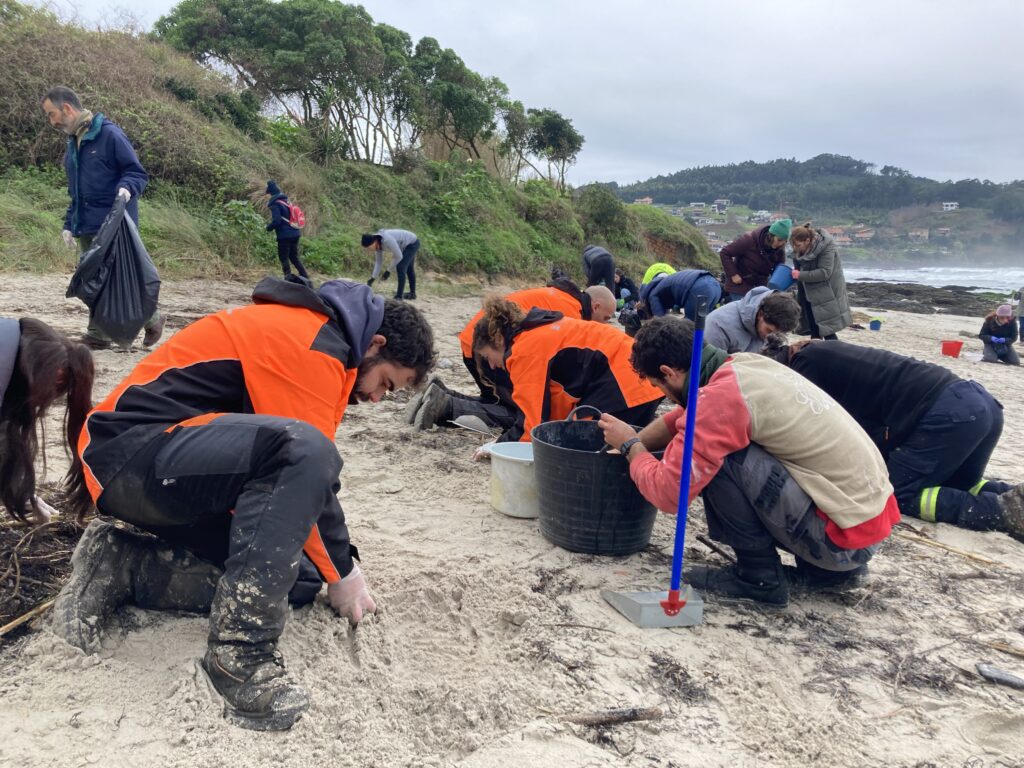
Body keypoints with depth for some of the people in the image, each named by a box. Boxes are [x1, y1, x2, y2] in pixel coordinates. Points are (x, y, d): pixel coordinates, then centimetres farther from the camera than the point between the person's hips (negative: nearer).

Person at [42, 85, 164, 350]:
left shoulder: (109, 134, -8)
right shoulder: (72, 144, 19)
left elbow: (137, 172, -10)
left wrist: (126, 188, -31)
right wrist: (69, 224, 18)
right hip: (87, 228, 8)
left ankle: (152, 319, 15)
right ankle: (97, 336, 12)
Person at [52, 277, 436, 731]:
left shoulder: (318, 340, 15)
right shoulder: (314, 347, -17)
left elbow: (311, 484, 18)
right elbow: (308, 460, -18)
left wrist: (337, 562, 12)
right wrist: (341, 572, -6)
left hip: (187, 470, 11)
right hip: (131, 453, -10)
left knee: (299, 576, 1)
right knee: (303, 452, -34)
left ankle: (120, 566, 6)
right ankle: (240, 652, -28)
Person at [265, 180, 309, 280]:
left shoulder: (275, 204, -11)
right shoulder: (287, 202, 14)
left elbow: (276, 221, -18)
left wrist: (269, 228, -1)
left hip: (285, 235, -8)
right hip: (295, 233, 8)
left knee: (283, 258, 1)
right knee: (294, 256, 16)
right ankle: (305, 277, 10)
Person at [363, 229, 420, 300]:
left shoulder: (387, 240, -37)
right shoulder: (378, 243, -10)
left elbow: (399, 256, -29)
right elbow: (379, 262, -2)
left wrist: (388, 271, -21)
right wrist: (373, 278, -7)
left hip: (412, 243, -9)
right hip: (407, 244, 9)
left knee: (401, 267, -16)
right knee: (408, 268, 22)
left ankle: (399, 296, -11)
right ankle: (412, 293, 38)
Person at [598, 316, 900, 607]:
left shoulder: (721, 397, -20)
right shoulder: (745, 363, 5)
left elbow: (668, 492, -17)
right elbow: (686, 418, 22)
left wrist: (631, 446, 0)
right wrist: (631, 444, 17)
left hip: (847, 537, -9)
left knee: (716, 460, -17)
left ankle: (759, 576, 1)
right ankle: (823, 568, 18)